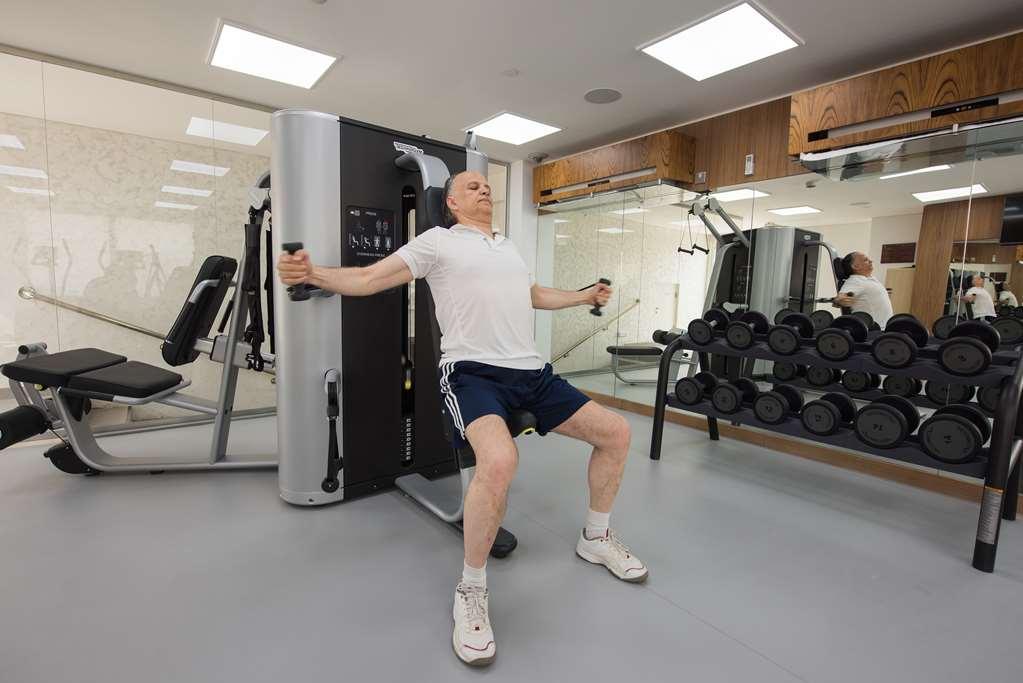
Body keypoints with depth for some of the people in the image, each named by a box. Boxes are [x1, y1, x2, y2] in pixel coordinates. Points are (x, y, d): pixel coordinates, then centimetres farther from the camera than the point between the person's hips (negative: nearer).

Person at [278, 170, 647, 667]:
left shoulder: (509, 248, 26)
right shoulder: (437, 241, 6)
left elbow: (537, 296, 38)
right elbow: (369, 280, 0)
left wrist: (587, 297, 42)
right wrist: (311, 274, -16)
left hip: (531, 370, 8)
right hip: (473, 371, -7)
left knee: (616, 433, 6)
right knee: (499, 460, -37)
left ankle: (595, 538, 29)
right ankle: (471, 590, -7)